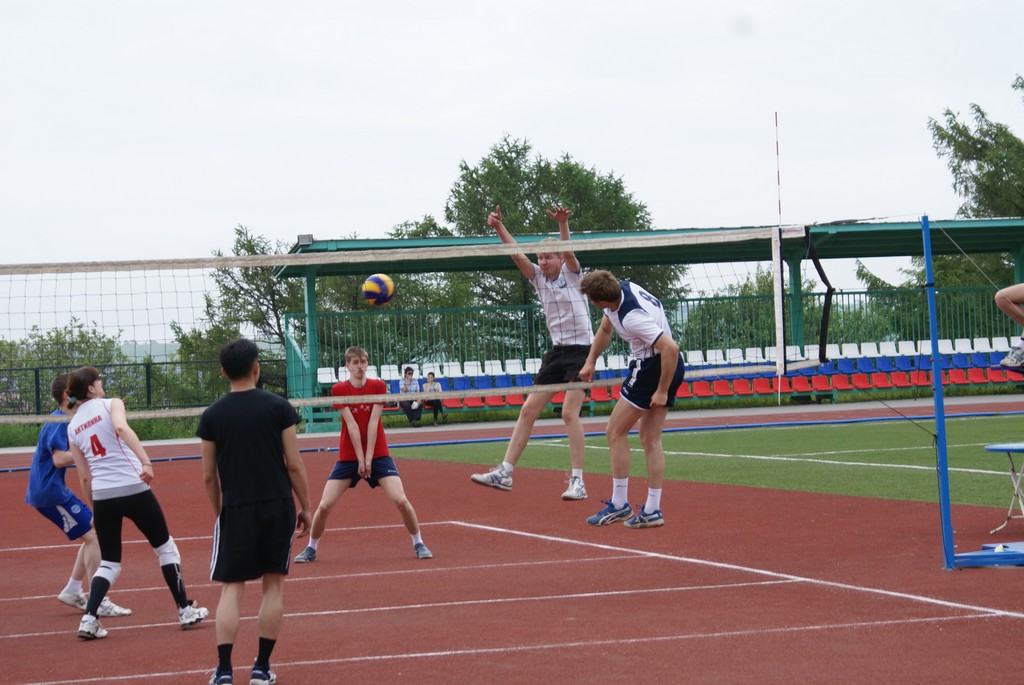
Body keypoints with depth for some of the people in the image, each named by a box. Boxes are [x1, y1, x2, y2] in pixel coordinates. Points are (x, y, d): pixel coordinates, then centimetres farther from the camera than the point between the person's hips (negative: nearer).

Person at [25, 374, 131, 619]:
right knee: (94, 536, -13)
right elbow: (59, 458, -27)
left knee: (93, 535, 15)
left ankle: (72, 591, 20)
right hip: (50, 491, -11)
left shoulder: (63, 420, 14)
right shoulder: (58, 422, -16)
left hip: (55, 489, 11)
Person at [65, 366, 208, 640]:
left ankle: (89, 619, -6)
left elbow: (84, 478, 14)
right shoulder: (111, 404, 0)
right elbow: (122, 428, -23)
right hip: (133, 488, -4)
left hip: (101, 495, 4)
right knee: (165, 547, 14)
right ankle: (185, 610, 19)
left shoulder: (72, 428, 13)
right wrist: (146, 461, -32)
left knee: (108, 563, 13)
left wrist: (95, 510, 23)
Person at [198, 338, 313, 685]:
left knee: (231, 588, 4)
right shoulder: (277, 407, -4)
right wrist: (305, 506, 6)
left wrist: (219, 512, 17)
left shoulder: (212, 415, -1)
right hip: (278, 506, 0)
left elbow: (209, 477, 3)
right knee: (273, 584, 10)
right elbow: (294, 465, -4)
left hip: (236, 510, 0)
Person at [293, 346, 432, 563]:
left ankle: (418, 543, 5)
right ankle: (311, 548, 14)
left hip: (378, 454, 0)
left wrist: (369, 458, -14)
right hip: (348, 456, 0)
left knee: (401, 500, -13)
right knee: (324, 506, -6)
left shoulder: (377, 386, -2)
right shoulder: (338, 389, -5)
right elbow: (351, 425, -11)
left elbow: (373, 422, -9)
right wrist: (360, 459, -15)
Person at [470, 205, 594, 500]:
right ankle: (505, 472, 5)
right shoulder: (538, 276, 7)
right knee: (528, 410, 3)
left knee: (569, 412, -15)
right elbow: (516, 254, -7)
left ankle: (578, 482, -14)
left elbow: (567, 250, -24)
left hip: (581, 350, -6)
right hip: (556, 351, 6)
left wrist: (562, 223, -43)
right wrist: (498, 226, -22)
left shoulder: (571, 273, -5)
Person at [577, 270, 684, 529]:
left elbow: (671, 348, -31)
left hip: (654, 368, -10)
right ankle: (652, 511, 11)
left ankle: (619, 504, 5)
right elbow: (605, 329, 19)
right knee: (650, 439, 11)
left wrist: (662, 391, -23)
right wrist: (590, 362, 14)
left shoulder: (632, 317, -30)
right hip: (668, 366, 10)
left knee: (615, 431, 0)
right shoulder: (620, 287, 0)